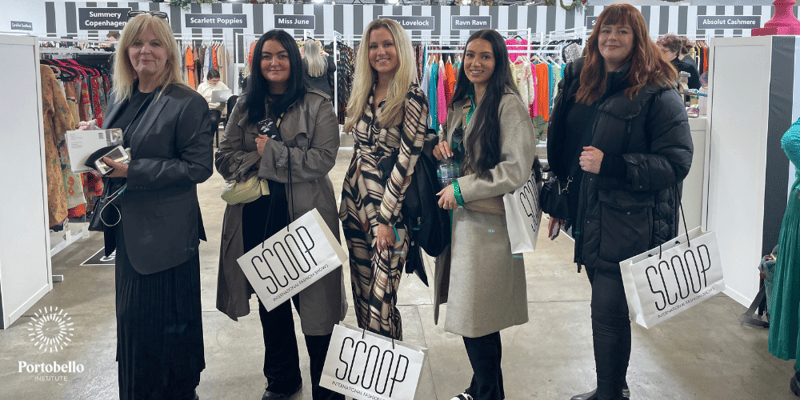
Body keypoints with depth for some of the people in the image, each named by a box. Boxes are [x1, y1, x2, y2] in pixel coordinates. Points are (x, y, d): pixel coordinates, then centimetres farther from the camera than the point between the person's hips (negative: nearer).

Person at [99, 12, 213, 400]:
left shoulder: (187, 103, -12)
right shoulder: (119, 99, 10)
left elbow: (199, 166, -16)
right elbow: (109, 148, 20)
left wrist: (134, 171, -21)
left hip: (166, 232, -7)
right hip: (128, 228, 7)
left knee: (166, 321, 2)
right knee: (131, 317, 17)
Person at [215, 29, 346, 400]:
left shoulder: (317, 105, -2)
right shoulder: (245, 106, 12)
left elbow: (323, 158, -12)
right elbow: (225, 157, 6)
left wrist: (269, 154, -12)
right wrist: (256, 163, -13)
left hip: (303, 216, -4)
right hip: (256, 217, 5)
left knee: (313, 302, -2)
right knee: (270, 301, 16)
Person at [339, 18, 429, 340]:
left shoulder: (412, 98, -11)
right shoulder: (363, 93, 10)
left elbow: (406, 161, -14)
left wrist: (385, 217, -15)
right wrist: (360, 205, 7)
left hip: (390, 208, -7)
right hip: (355, 202, 7)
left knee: (380, 301, -6)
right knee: (361, 293, 12)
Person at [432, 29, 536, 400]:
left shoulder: (508, 105, -11)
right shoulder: (460, 105, 14)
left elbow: (517, 168, -17)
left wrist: (461, 189, -13)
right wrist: (443, 148, 2)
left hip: (489, 222, -7)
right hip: (461, 217, 7)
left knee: (476, 319, -1)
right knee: (471, 313, 12)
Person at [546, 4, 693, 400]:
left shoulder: (658, 93, -11)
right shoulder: (582, 83, 11)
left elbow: (676, 162, -16)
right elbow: (564, 149, 20)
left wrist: (610, 164, -23)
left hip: (629, 226, -7)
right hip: (588, 219, 7)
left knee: (608, 313, -3)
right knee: (606, 310, 17)